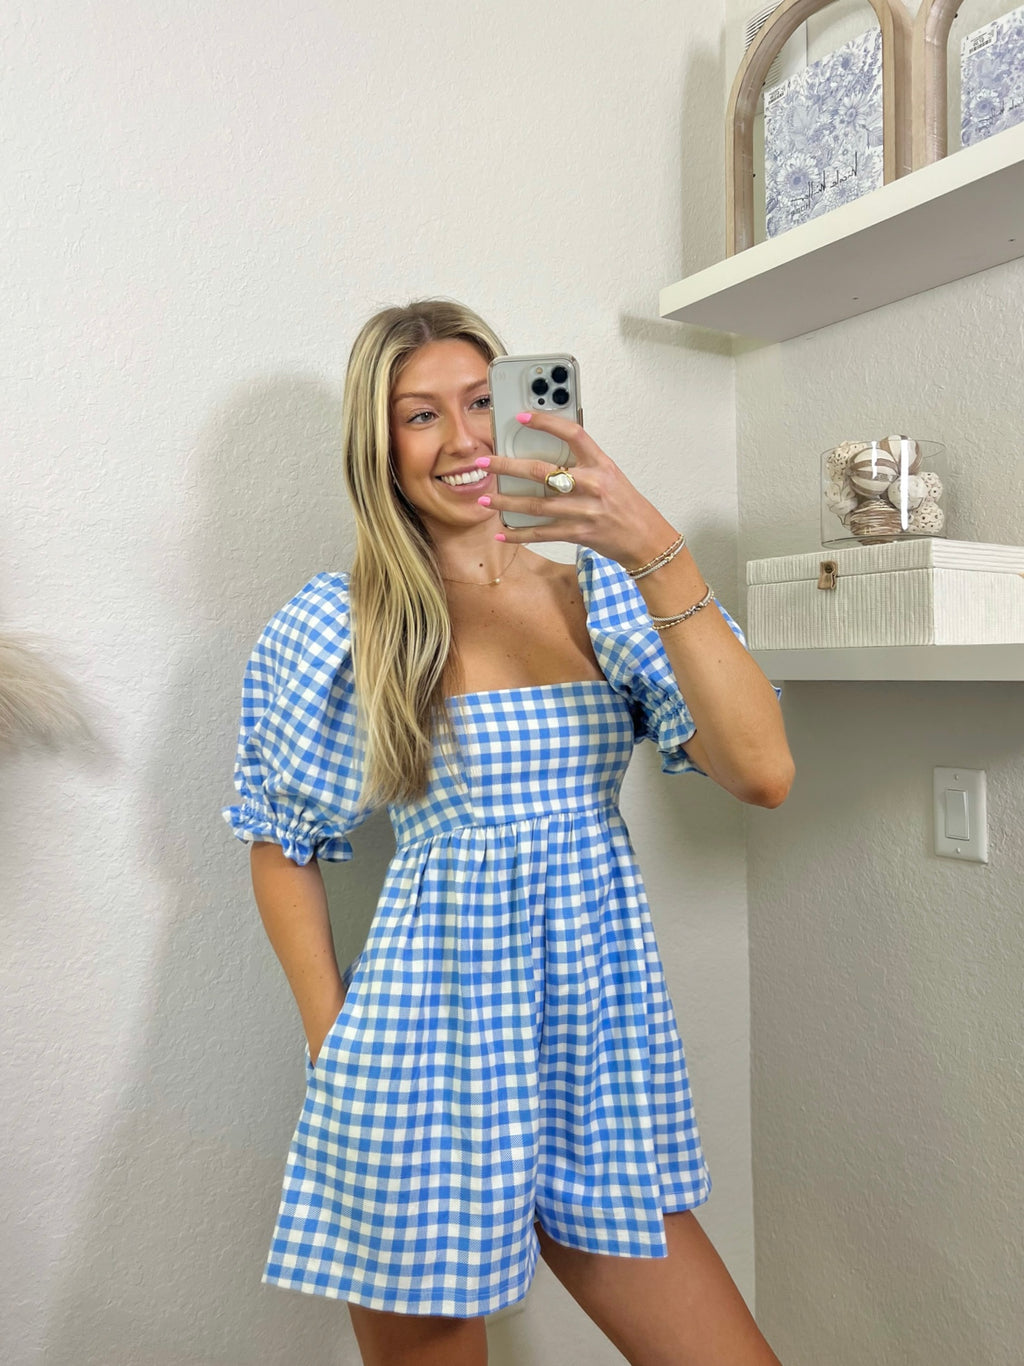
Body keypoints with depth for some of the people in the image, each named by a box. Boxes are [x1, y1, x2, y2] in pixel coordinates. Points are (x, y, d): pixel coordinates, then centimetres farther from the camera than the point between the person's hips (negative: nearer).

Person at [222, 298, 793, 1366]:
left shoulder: (610, 593, 1)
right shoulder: (333, 628, -4)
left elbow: (762, 773, -12)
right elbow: (283, 848, 5)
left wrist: (655, 553, -21)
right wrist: (336, 1043, -2)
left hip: (603, 1038, 3)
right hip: (428, 1048, -2)